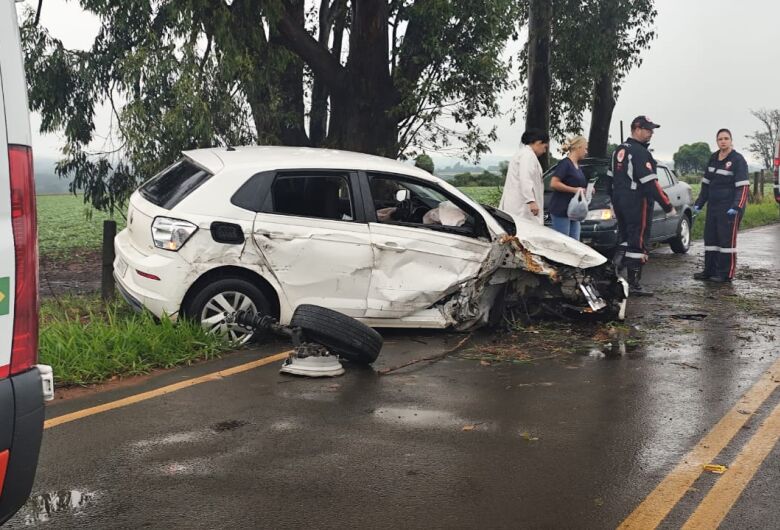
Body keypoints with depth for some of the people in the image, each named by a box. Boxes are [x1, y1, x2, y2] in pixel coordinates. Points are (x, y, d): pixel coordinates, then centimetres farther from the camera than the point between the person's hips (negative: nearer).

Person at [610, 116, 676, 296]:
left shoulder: (619, 150, 13)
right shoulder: (640, 152, -16)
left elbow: (611, 177, 19)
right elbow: (650, 183, -21)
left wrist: (614, 200, 27)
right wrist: (668, 206, -17)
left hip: (619, 201, 9)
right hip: (637, 203, -9)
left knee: (624, 239, 18)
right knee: (637, 243, -4)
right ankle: (634, 284, -2)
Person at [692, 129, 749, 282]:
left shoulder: (737, 160, -9)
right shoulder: (713, 158, 12)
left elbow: (743, 187, -13)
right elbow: (706, 183, 19)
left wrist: (736, 206, -23)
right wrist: (699, 203, 14)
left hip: (729, 209, -7)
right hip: (713, 206, 7)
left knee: (727, 239, -4)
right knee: (710, 238, 9)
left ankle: (726, 274, 1)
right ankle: (709, 271, 17)